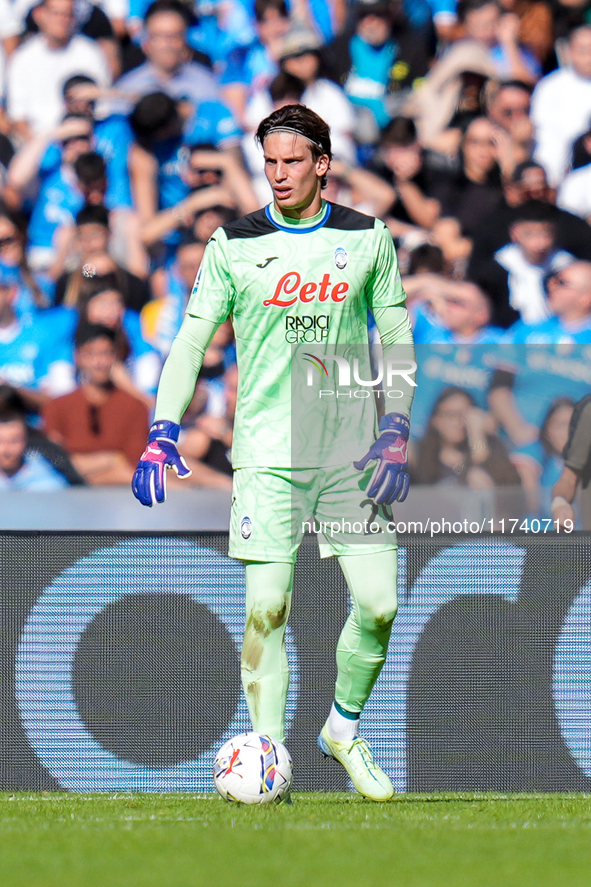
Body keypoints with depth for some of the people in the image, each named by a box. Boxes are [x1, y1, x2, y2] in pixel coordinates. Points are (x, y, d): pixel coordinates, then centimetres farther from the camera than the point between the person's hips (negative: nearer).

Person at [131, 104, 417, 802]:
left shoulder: (368, 238, 5)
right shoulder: (234, 245, 3)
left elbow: (397, 341, 10)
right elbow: (191, 340, 4)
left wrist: (395, 436, -1)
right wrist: (162, 435, -7)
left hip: (351, 449, 1)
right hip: (266, 452, -1)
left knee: (379, 604, -7)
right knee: (265, 608, -9)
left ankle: (344, 727, 17)